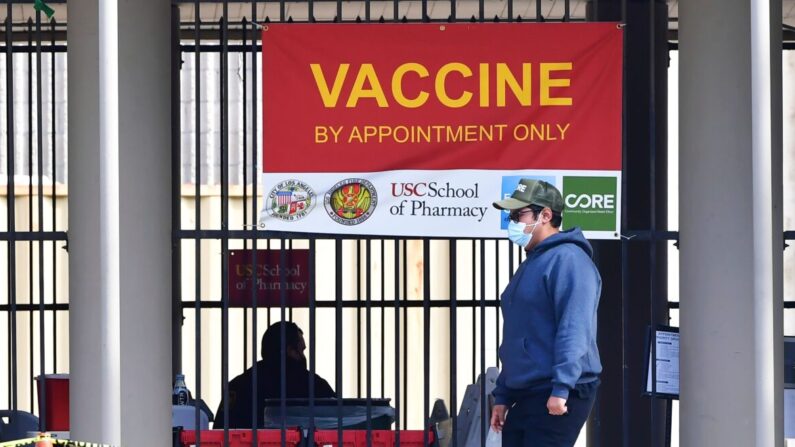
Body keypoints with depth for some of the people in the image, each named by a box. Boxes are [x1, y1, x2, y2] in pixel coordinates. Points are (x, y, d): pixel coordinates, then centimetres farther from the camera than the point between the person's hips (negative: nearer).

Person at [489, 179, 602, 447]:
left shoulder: (568, 259, -10)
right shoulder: (531, 265, 21)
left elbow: (574, 330, -21)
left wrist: (561, 387, -28)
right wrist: (502, 396, 22)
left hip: (557, 398, -10)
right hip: (525, 395, 10)